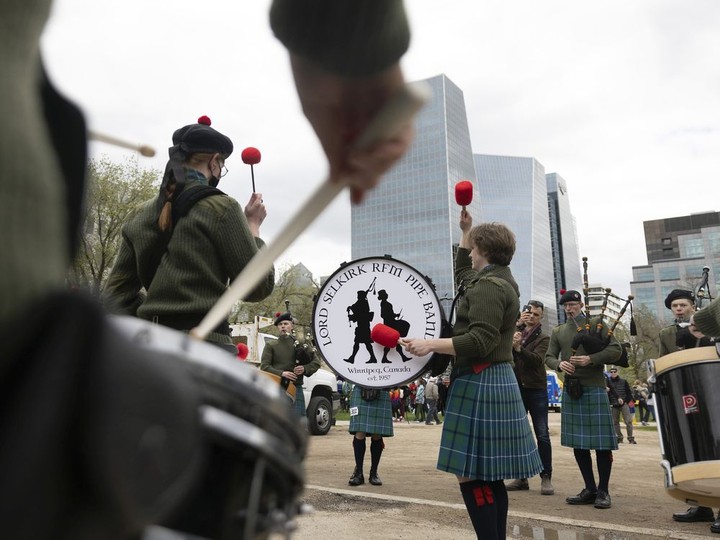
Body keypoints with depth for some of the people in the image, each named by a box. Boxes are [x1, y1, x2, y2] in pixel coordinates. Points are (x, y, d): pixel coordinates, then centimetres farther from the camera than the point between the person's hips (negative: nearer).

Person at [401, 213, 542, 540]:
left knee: (471, 476, -7)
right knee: (489, 476, 15)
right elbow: (461, 274, 34)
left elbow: (480, 341, -24)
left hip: (481, 385, -11)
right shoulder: (498, 280, 16)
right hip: (493, 383, 11)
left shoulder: (488, 285, -15)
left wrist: (431, 345, -25)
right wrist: (465, 231, 34)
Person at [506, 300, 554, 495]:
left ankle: (546, 477, 5)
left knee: (542, 435, -2)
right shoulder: (513, 332, 11)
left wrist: (519, 347, -32)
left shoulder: (543, 338, 1)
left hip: (536, 390, -3)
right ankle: (521, 476, 14)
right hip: (515, 389, 3)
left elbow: (537, 360, -16)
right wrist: (518, 324, -15)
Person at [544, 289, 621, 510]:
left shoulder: (597, 325, 2)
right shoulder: (558, 331, 13)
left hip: (595, 389, -4)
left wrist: (591, 359, -19)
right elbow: (549, 357, 11)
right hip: (570, 391, 4)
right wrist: (559, 364, -12)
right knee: (578, 442, 8)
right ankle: (590, 488, 19)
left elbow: (616, 350, -5)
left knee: (601, 442, -1)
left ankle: (603, 491, 11)